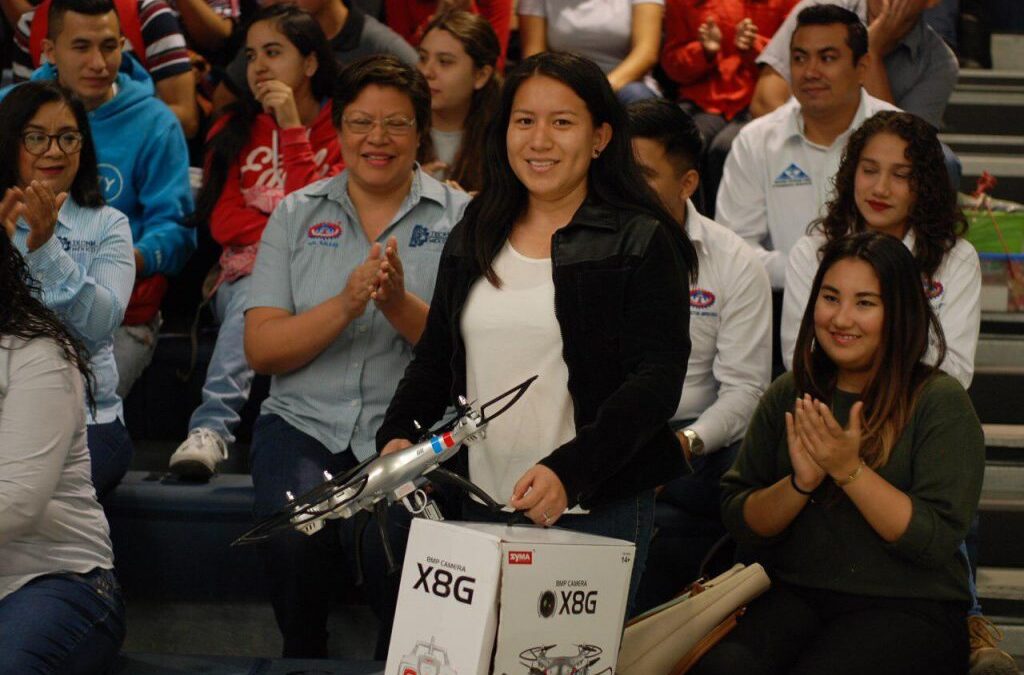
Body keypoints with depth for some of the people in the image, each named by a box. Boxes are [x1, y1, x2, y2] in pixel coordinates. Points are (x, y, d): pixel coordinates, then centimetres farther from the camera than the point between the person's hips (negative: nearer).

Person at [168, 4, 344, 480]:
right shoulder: (234, 131, 15)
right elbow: (222, 220, 5)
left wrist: (292, 128, -10)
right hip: (246, 276, 2)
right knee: (253, 296, -34)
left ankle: (211, 427, -49)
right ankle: (210, 430, -51)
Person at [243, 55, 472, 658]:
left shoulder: (459, 216, 6)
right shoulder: (296, 214, 10)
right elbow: (262, 349, 1)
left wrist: (400, 305, -21)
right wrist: (346, 304, -16)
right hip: (306, 421, 2)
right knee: (294, 533, -29)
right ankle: (304, 658, -2)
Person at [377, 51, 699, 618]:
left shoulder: (641, 244, -4)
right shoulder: (473, 240, 14)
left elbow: (657, 379, -12)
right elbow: (434, 358, 19)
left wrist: (569, 471, -24)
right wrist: (398, 434, -2)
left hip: (598, 509, -4)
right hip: (482, 507, 5)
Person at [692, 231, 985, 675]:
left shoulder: (940, 403, -3)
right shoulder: (789, 396, 10)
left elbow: (938, 541, -11)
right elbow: (740, 522, 9)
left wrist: (850, 470, -19)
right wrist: (800, 482, -10)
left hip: (907, 607, -3)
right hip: (793, 594, 3)